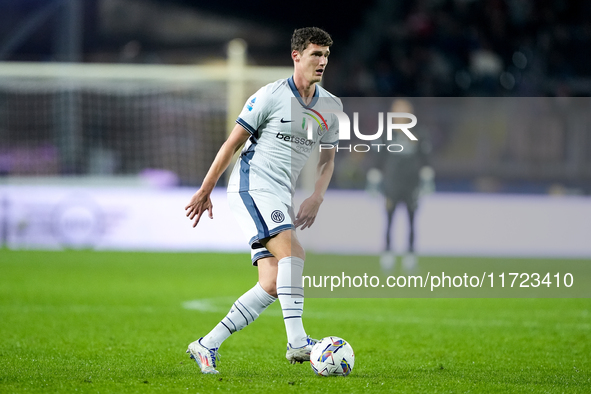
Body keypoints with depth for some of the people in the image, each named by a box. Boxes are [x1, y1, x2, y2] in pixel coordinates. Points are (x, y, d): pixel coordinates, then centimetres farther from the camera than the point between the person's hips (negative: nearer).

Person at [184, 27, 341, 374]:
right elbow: (233, 143, -3)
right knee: (292, 252, -27)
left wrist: (317, 198, -2)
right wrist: (205, 191, 0)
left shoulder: (332, 107, 9)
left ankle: (207, 346, 5)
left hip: (282, 199, 7)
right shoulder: (271, 96, -9)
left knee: (272, 286, -3)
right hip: (251, 186, -7)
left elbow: (328, 159, 17)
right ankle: (297, 342, -34)